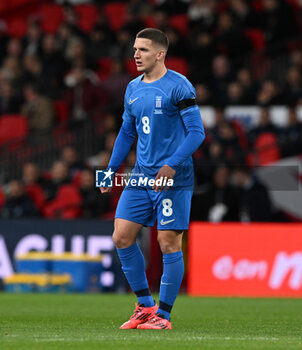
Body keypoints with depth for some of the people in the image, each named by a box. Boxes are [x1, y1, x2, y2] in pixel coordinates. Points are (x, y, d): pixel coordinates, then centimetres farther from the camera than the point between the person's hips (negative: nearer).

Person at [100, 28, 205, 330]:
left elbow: (197, 132, -12)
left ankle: (163, 315, 5)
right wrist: (111, 169, 14)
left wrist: (172, 165, -22)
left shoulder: (178, 87, -9)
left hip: (173, 179, -7)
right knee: (122, 237, 0)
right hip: (141, 177, 7)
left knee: (168, 243, -5)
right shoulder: (133, 89, 12)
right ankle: (145, 306, 12)